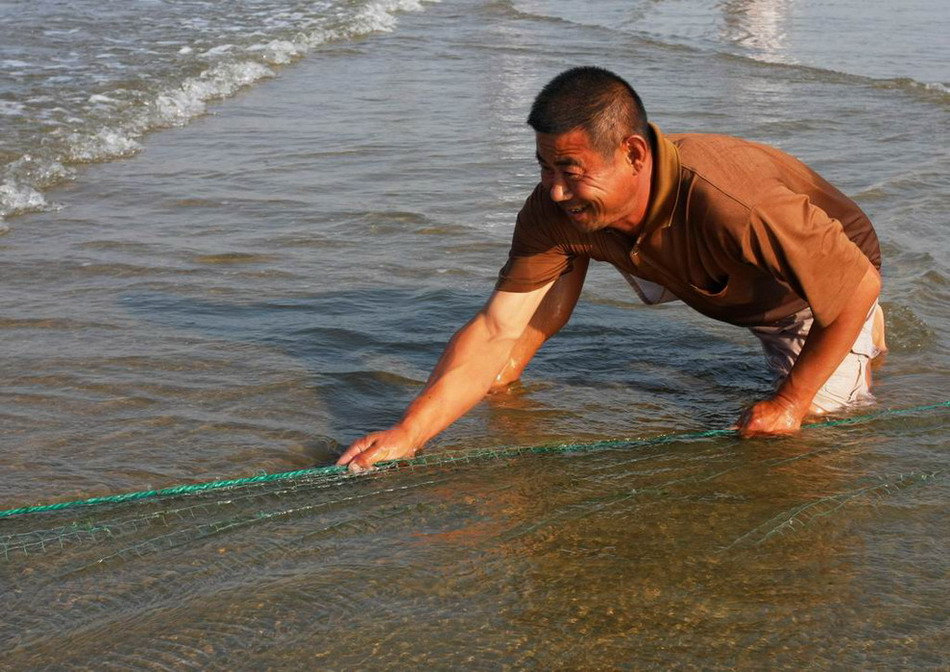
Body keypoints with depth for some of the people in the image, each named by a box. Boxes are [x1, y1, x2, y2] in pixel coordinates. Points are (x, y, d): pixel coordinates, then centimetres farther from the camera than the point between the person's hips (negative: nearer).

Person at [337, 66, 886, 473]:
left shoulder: (733, 205, -47)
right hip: (716, 286, 4)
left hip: (819, 282, -4)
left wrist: (790, 402, -28)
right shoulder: (556, 209, -30)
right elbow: (496, 331, -29)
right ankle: (512, 371, 23)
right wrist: (407, 434, -40)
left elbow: (862, 284, -36)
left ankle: (866, 332, 12)